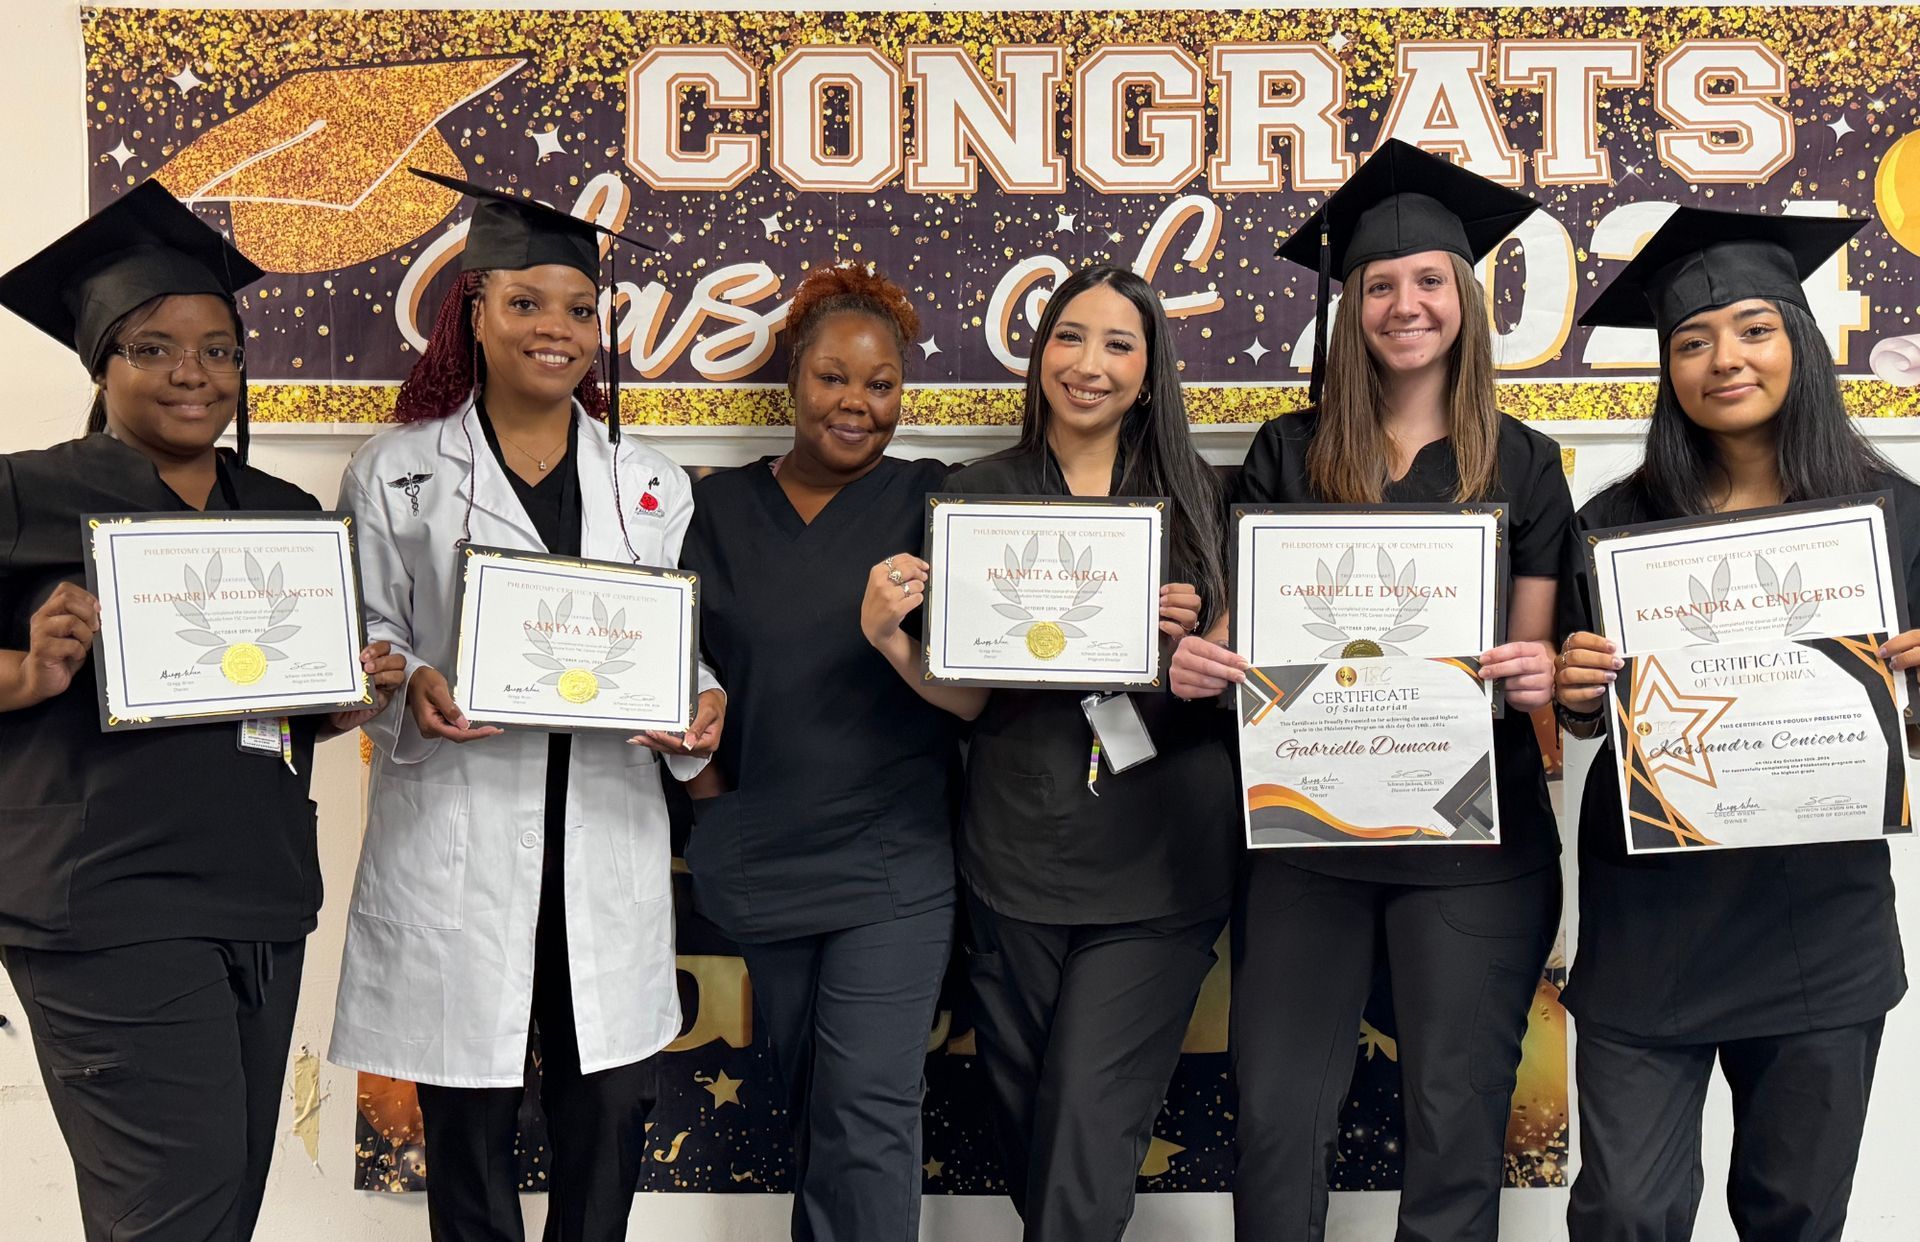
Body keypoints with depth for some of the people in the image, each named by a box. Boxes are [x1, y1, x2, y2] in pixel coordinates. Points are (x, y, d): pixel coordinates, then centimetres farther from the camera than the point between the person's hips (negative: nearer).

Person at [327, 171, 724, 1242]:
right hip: (458, 842, -2)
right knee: (469, 1114, 7)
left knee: (612, 1110, 7)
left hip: (606, 835, 2)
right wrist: (414, 691, -16)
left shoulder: (650, 482, 11)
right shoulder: (397, 473, 4)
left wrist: (700, 709, -8)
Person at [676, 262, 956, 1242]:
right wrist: (706, 783, -3)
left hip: (893, 856, -3)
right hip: (762, 855, 3)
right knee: (808, 1098, 17)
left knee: (867, 1108, -5)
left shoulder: (931, 501, -1)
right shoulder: (718, 510, 5)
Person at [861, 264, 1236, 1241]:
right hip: (1016, 859, 2)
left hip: (1160, 865, -1)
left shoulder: (1197, 497, 3)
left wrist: (1195, 640, -14)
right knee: (1025, 1130, 16)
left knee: (1089, 1142, -4)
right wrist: (887, 635, -19)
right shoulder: (979, 496, 3)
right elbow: (965, 695, -1)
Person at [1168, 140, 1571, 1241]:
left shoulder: (1522, 462, 5)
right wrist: (1199, 661, -17)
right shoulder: (1290, 454, 6)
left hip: (1474, 832, 0)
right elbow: (1244, 627, 6)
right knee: (1281, 1120, 3)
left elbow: (1537, 653, 4)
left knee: (1457, 1125, 5)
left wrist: (1537, 675, -19)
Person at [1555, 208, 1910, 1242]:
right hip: (1652, 912, -1)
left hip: (1823, 911, 1)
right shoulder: (1616, 523, -1)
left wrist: (1912, 664, -14)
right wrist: (1576, 694, -15)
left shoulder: (1888, 509, 0)